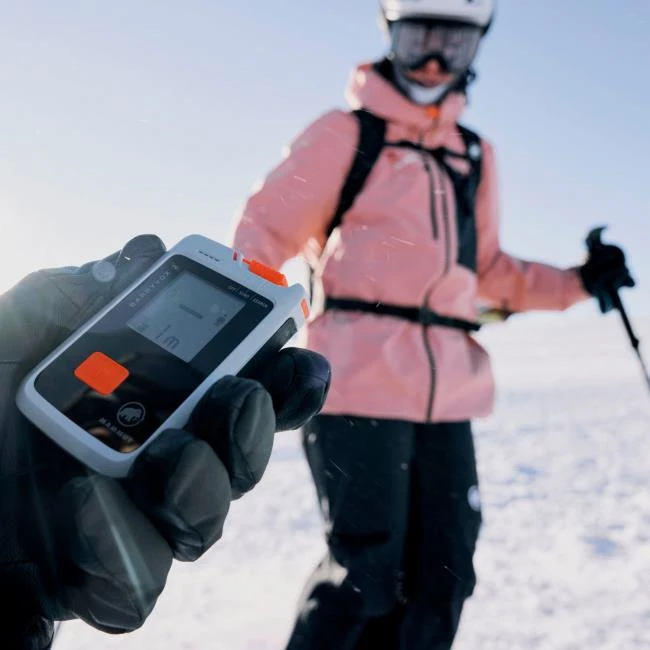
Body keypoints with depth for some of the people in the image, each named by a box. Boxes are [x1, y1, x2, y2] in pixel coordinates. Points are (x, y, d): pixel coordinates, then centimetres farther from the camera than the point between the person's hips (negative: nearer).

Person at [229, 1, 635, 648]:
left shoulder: (476, 156, 18)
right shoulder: (345, 133, 1)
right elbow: (266, 231, -1)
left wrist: (578, 282, 14)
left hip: (447, 393, 6)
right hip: (358, 382, -6)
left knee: (440, 580, 10)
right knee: (365, 575, -4)